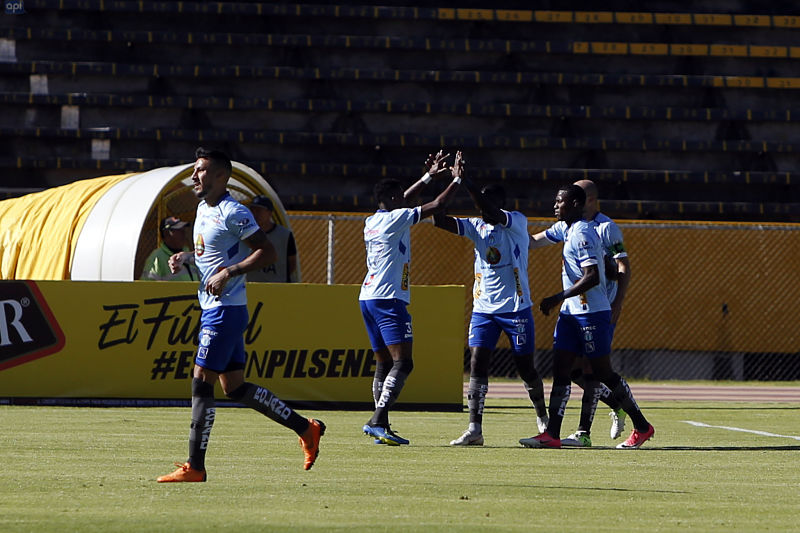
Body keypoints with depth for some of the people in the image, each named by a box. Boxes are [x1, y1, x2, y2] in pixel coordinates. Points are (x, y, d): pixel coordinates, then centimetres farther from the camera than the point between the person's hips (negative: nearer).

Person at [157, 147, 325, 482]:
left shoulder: (232, 213, -14)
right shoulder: (203, 209, 15)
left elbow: (267, 252, -17)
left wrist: (229, 273, -23)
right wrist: (185, 257, 11)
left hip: (225, 311, -10)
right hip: (212, 310, 10)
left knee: (201, 383, -9)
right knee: (234, 387, 11)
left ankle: (194, 467, -6)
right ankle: (306, 428, 18)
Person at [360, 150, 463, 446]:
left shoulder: (371, 221, 16)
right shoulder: (395, 219, -8)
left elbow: (402, 201, 34)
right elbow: (436, 206, -5)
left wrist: (429, 177, 38)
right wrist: (456, 180, 8)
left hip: (368, 297, 9)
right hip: (388, 299, -9)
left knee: (384, 364, 11)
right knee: (402, 363, -14)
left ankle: (382, 428, 6)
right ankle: (377, 421, -26)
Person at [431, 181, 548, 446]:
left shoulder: (518, 223, -7)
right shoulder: (476, 226, 7)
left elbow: (491, 211, -26)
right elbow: (440, 221, -3)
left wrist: (464, 181, -30)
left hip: (516, 308, -4)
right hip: (483, 308, 4)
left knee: (525, 367, 6)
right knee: (477, 362, -10)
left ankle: (542, 416, 32)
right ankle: (474, 429, -14)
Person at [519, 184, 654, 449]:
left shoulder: (582, 234, -17)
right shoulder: (566, 229, 12)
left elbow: (592, 277, -25)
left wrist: (558, 298, -24)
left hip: (592, 313, -10)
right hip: (571, 312, 10)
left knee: (603, 373, -1)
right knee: (560, 370, 0)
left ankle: (642, 427, 11)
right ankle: (552, 434, -4)